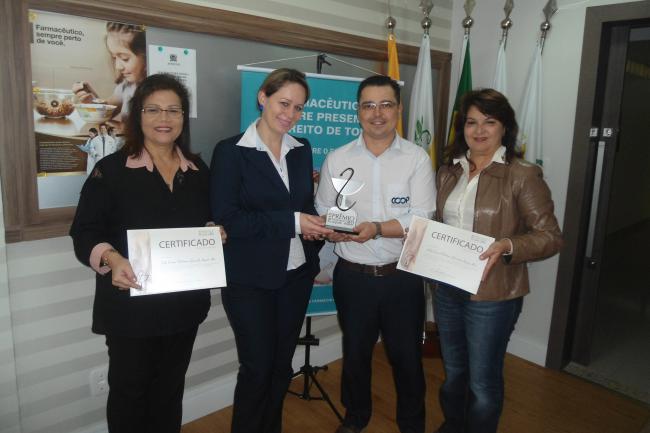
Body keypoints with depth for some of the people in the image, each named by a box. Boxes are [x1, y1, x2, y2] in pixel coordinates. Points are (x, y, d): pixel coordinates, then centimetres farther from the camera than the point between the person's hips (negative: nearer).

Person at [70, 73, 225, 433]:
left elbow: (209, 223, 16)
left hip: (185, 302, 4)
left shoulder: (198, 171, 6)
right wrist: (112, 259, -29)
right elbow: (84, 232, -10)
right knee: (129, 388, 11)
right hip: (130, 303, -4)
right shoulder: (111, 168, -8)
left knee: (171, 386, 19)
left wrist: (217, 232, -6)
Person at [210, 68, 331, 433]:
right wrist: (291, 223, -21)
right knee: (257, 367, 6)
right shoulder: (231, 151, -10)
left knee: (282, 365, 16)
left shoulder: (302, 150, 7)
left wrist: (316, 227, -2)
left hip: (296, 273, 5)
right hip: (250, 279, -5)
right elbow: (227, 219, -17)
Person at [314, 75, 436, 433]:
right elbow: (322, 215, 1)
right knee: (355, 353, 19)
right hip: (353, 276, 2)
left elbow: (421, 220, -12)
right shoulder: (337, 159, 1)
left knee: (407, 356, 15)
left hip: (403, 276, -1)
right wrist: (331, 229, -21)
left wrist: (377, 228, -25)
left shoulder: (417, 158, -4)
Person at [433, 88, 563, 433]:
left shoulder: (523, 175, -13)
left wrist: (508, 246, -29)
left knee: (483, 381, 12)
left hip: (492, 295, -5)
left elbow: (551, 236, -12)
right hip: (446, 289, 6)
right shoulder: (449, 172, 6)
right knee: (453, 371, 24)